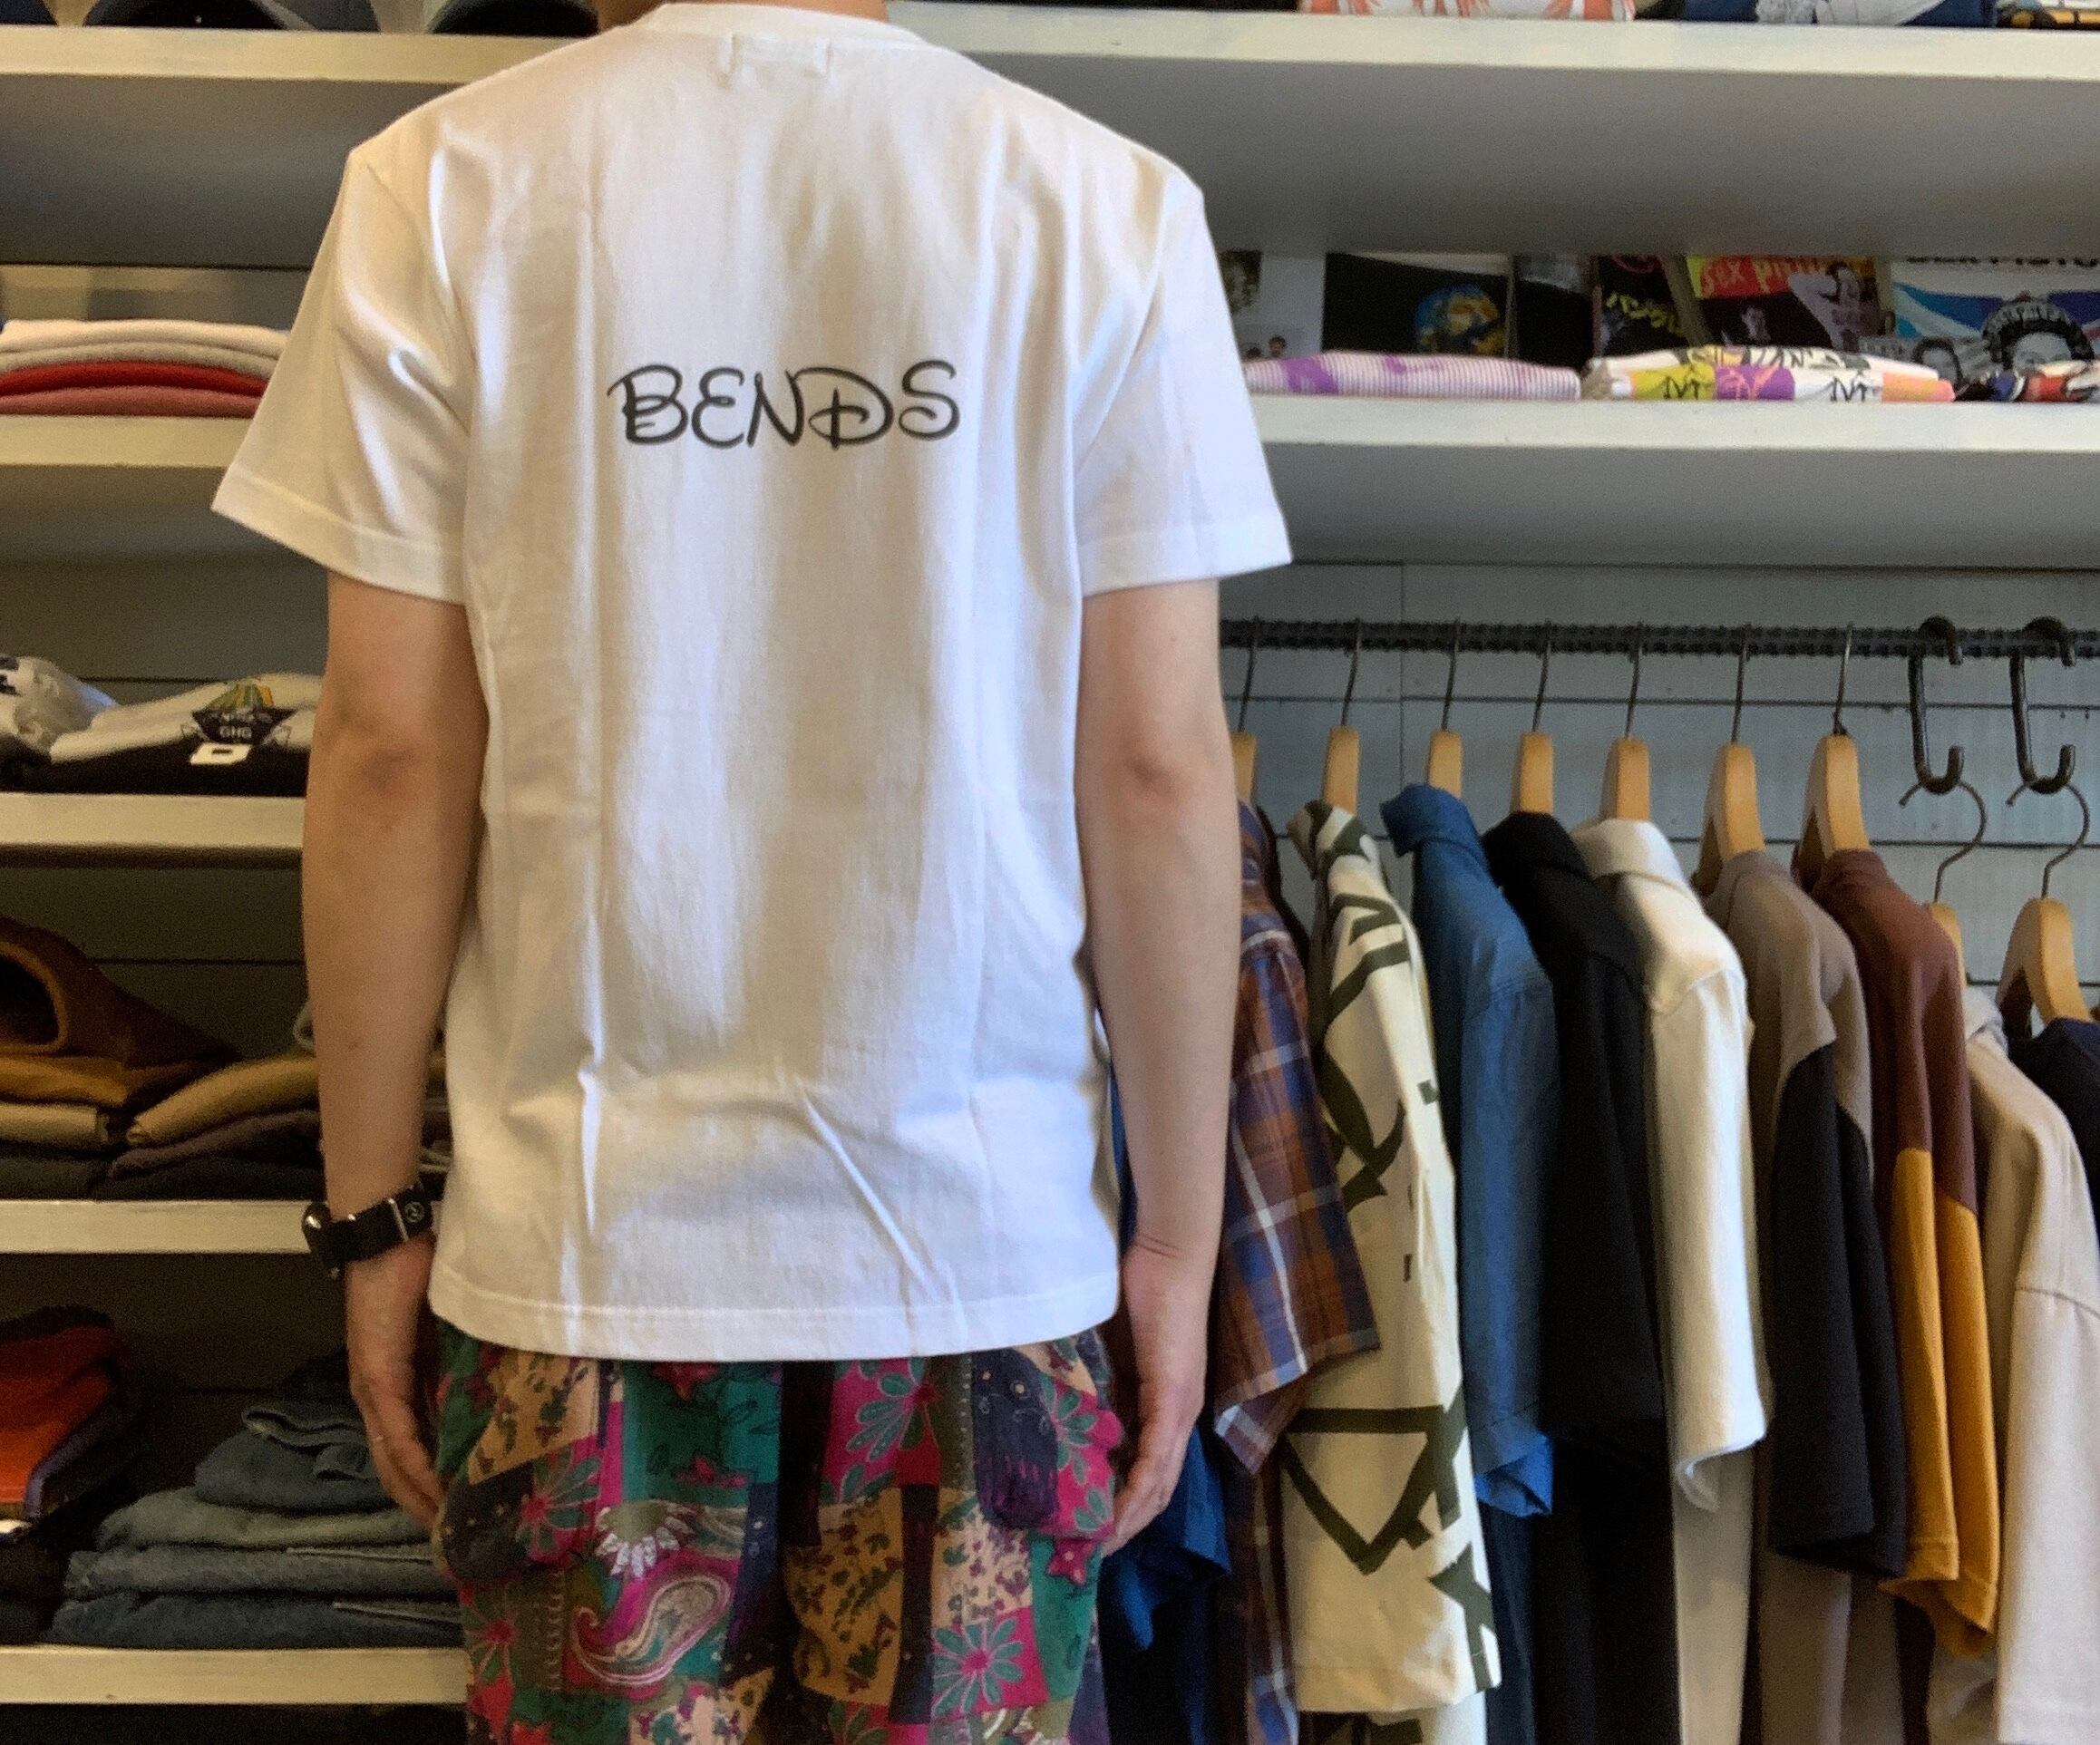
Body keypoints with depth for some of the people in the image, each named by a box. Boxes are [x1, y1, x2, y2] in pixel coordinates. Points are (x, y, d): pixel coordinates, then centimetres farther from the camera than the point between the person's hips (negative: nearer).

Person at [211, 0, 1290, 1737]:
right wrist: (1178, 1237, 3)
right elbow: (1157, 766, -6)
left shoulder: (439, 182, -2)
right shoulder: (1110, 204, -3)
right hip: (986, 1226, 0)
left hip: (591, 1228, 1)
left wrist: (373, 1208, 6)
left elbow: (394, 745, -4)